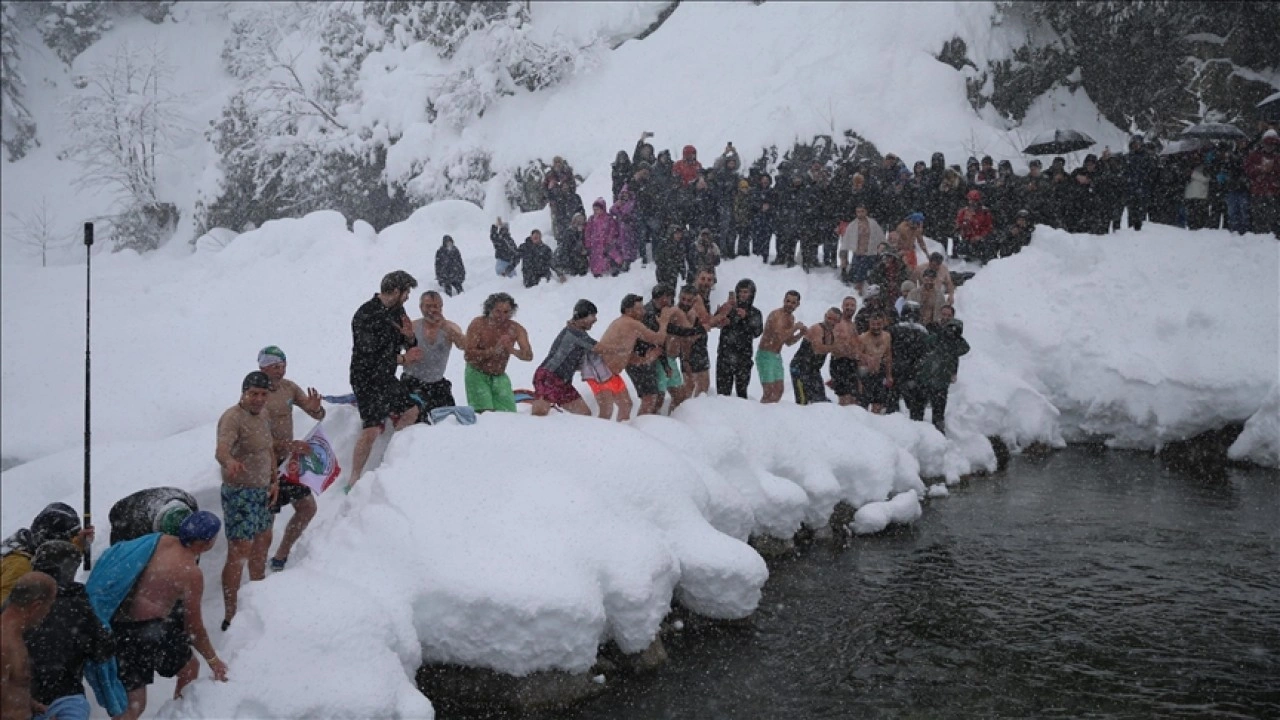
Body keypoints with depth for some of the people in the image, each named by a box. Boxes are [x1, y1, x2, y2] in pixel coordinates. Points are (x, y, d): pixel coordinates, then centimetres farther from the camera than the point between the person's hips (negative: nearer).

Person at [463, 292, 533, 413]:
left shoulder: (516, 329, -9)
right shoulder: (478, 324, -16)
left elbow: (529, 356, -18)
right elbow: (468, 355, -23)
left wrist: (512, 350, -38)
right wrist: (493, 351, -32)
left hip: (500, 377, 3)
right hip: (477, 375, -3)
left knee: (509, 413, -6)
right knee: (484, 412, -17)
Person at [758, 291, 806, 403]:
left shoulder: (791, 318, 12)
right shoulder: (776, 315, -17)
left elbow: (788, 342, 19)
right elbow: (779, 336, -33)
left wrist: (801, 334, 3)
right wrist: (795, 327, -22)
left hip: (777, 356, 9)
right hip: (766, 355, -9)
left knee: (779, 391, 9)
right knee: (769, 391, -13)